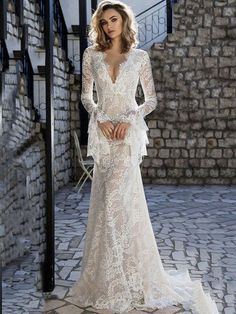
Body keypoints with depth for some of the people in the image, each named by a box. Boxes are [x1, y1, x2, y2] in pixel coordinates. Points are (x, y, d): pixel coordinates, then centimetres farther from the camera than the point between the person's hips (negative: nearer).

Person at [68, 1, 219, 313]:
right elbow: (86, 95, 12)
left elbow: (151, 99, 5)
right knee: (108, 200, 4)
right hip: (102, 131, 3)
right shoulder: (92, 54, 9)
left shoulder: (140, 56, 4)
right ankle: (111, 276, 17)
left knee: (116, 199, -11)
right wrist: (99, 119, -5)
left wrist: (129, 120, -10)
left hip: (129, 132, -3)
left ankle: (120, 279, 0)